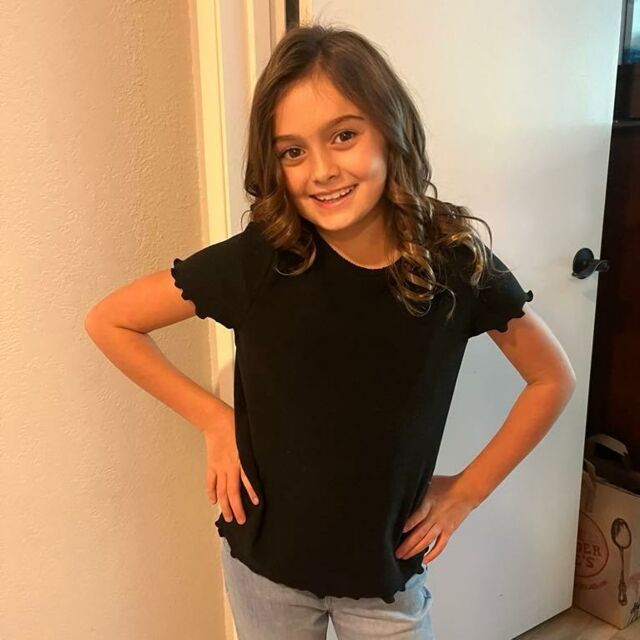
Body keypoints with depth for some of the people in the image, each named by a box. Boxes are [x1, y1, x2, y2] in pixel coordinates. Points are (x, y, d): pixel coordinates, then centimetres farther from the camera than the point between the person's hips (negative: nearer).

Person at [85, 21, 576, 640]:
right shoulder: (254, 261, -20)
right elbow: (109, 321, -8)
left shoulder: (458, 264, -17)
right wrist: (214, 420, -11)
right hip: (264, 562, 1)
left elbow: (553, 378, -1)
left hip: (388, 570, 0)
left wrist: (467, 489, -4)